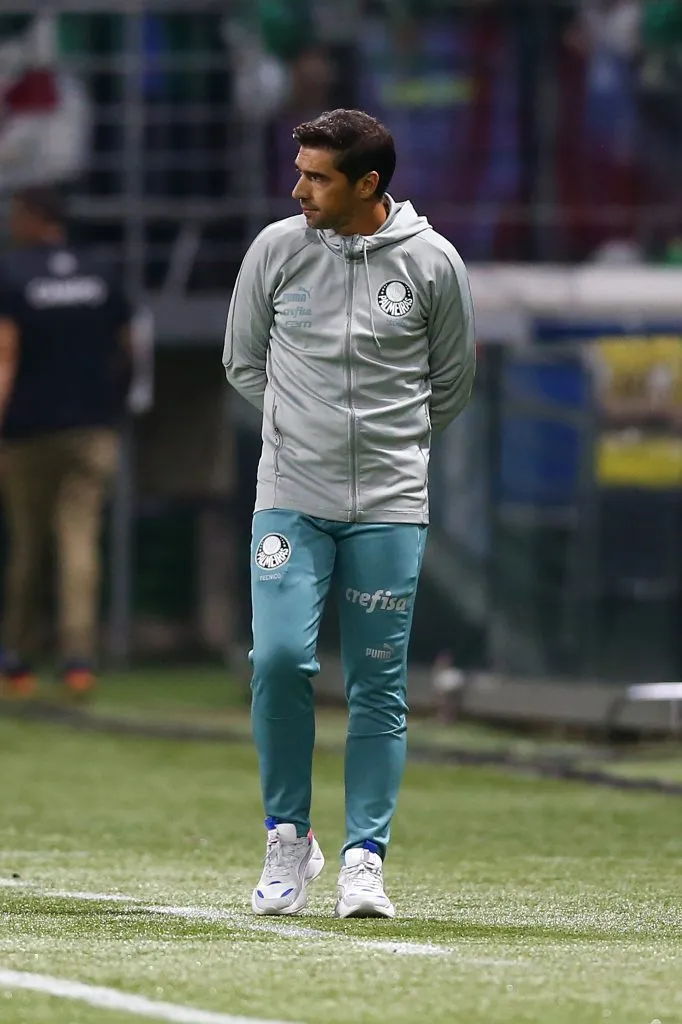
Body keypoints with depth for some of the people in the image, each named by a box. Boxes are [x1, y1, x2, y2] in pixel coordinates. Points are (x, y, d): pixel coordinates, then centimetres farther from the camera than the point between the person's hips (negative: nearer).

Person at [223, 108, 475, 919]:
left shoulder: (433, 263, -2)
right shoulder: (276, 249, 1)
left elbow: (451, 381, 13)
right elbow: (243, 363, 14)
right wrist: (303, 431, 10)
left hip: (389, 504, 0)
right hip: (290, 495, 0)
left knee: (379, 685, 1)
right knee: (280, 657, -13)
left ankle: (365, 859, 8)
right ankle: (288, 838, 4)